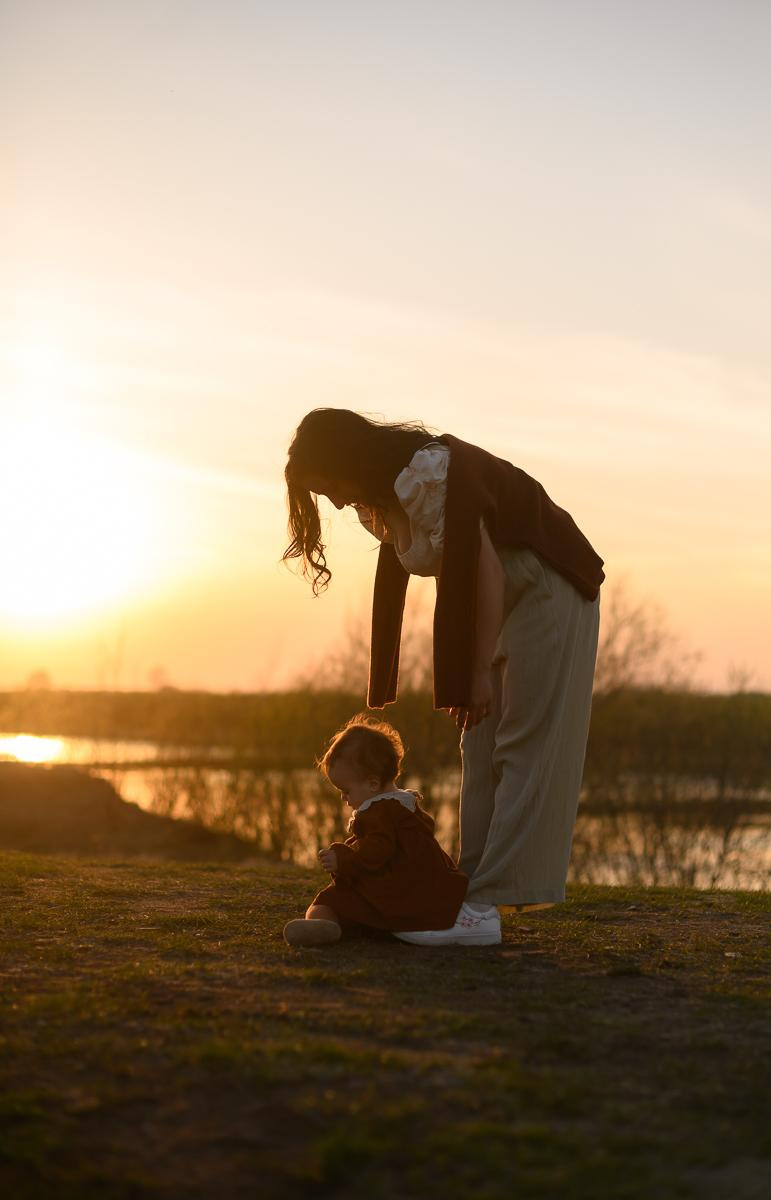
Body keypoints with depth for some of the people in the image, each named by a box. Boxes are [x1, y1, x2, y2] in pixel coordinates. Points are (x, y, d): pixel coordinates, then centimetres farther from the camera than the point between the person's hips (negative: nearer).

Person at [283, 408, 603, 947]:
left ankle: (487, 907, -17)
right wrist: (464, 673, 4)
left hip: (547, 588, -10)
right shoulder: (386, 492, 6)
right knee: (483, 752, 7)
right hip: (503, 600, 10)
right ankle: (477, 888, 8)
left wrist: (479, 673, -20)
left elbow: (483, 569, -24)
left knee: (526, 748, -12)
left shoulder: (433, 472, -23)